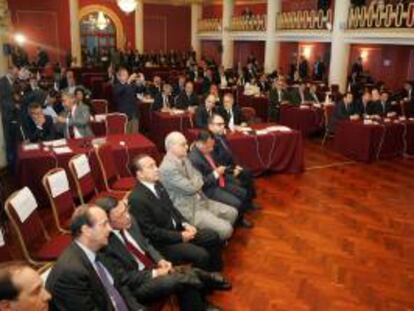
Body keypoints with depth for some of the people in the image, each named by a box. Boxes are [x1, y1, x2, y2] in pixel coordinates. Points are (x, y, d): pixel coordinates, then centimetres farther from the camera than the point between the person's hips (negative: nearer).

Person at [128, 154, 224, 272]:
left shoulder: (157, 184, 2)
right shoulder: (136, 199, -24)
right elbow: (150, 231, -22)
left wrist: (185, 224, -2)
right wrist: (180, 236, -17)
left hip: (176, 230, 9)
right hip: (161, 242, -9)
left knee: (213, 236, 4)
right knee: (201, 255, -22)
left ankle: (216, 272, 20)